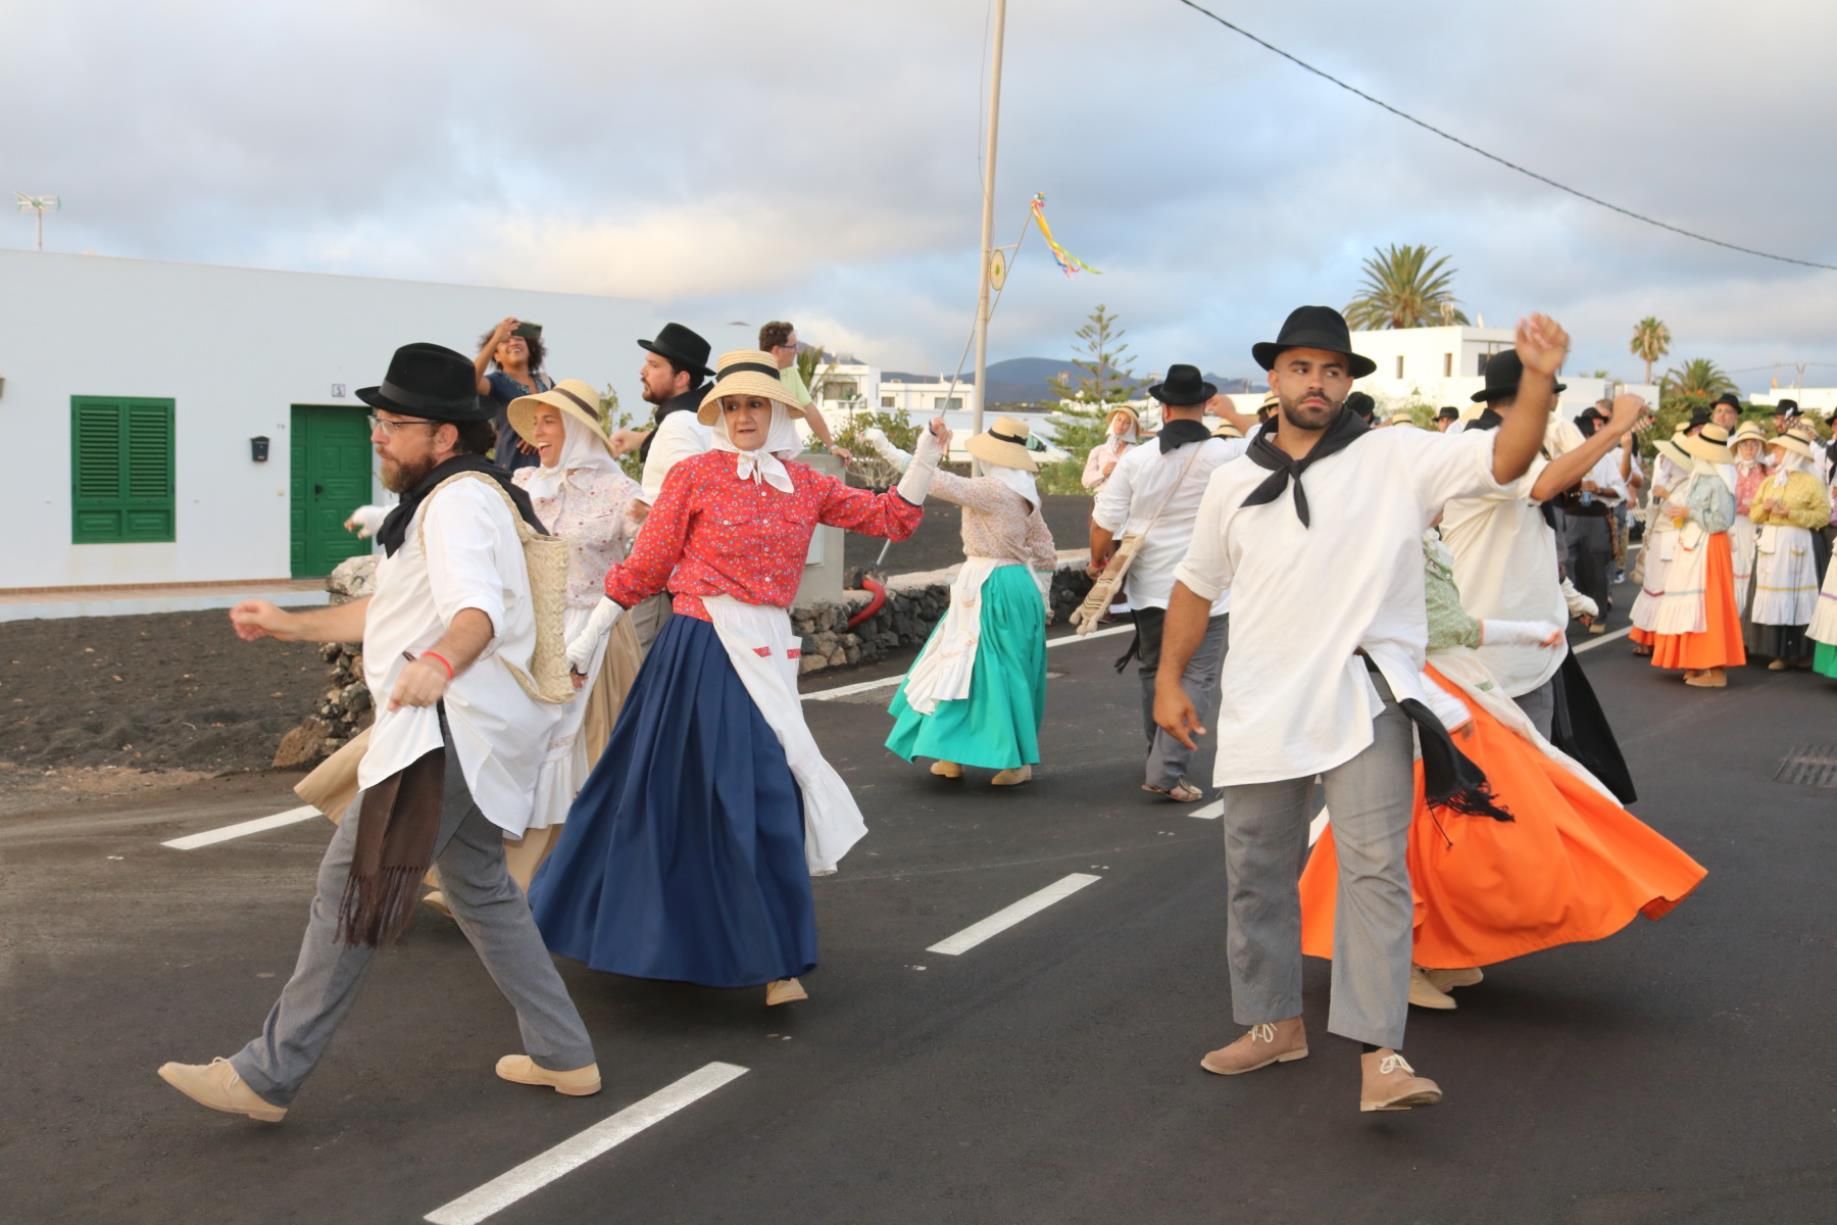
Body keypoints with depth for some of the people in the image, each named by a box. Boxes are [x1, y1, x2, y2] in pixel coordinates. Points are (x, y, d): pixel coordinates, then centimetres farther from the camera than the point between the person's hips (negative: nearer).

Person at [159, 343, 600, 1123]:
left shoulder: (459, 500, -14)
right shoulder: (457, 496, 20)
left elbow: (479, 607, -33)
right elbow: (395, 611, 30)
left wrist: (441, 663, -52)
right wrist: (292, 626, 29)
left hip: (449, 731, -11)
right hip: (468, 729, 11)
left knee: (350, 890, -6)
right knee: (480, 887, 18)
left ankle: (267, 1076, 1)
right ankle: (562, 1055, 23)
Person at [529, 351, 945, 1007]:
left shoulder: (804, 484, 8)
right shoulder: (695, 474, -4)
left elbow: (891, 518, 12)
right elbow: (644, 568, -2)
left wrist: (927, 458, 2)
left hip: (767, 652, 4)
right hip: (701, 651, -4)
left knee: (767, 795, 8)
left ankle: (775, 958, 22)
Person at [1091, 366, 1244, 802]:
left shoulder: (1136, 459, -7)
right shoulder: (1225, 455, -11)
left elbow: (1103, 522, -5)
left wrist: (1098, 558, 14)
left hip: (1150, 587, 3)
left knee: (1154, 672, 20)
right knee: (1196, 679, 1)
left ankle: (1159, 758, 35)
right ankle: (1166, 770, -9)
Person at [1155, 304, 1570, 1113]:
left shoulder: (1398, 459, -1)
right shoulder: (1233, 484, 9)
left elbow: (1505, 459, -12)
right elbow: (1195, 585, 16)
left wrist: (1539, 379, -28)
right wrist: (1169, 680, 12)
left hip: (1363, 698, -4)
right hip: (1260, 706, 4)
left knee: (1375, 866, -13)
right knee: (1256, 873, 12)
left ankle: (1381, 1054, -13)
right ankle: (1276, 1022, 29)